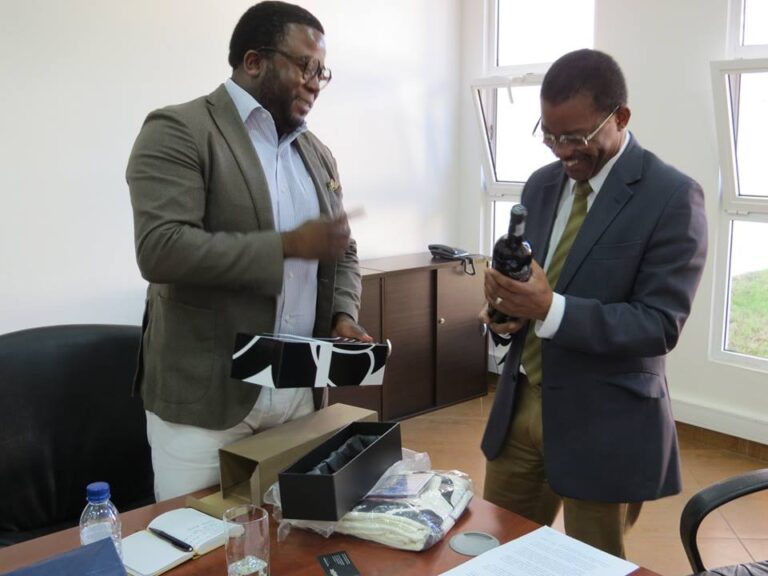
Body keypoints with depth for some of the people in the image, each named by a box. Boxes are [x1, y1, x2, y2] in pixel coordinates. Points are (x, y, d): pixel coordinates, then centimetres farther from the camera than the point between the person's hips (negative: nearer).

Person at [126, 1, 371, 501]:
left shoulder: (317, 153, 13)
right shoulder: (179, 131, -9)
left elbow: (342, 254, 20)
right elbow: (161, 250, -21)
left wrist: (344, 317, 0)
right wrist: (288, 245, -20)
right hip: (204, 396, -5)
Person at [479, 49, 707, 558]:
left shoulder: (672, 197, -14)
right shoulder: (541, 185, 7)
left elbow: (661, 324, -18)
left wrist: (551, 310, -30)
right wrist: (505, 308, -10)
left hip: (603, 421, -5)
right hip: (520, 404, 6)